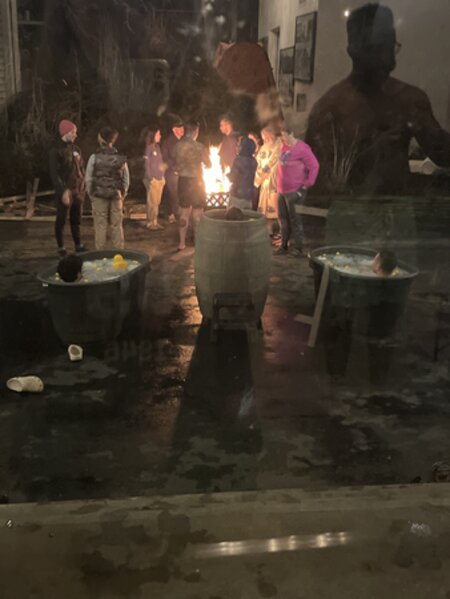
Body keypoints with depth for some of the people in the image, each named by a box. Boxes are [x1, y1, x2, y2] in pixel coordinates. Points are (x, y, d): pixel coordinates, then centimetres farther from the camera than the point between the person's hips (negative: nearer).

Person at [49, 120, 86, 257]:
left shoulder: (76, 149, 10)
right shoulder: (56, 150, -9)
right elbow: (54, 173, -13)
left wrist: (82, 187, 8)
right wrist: (63, 191, -20)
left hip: (78, 190, 6)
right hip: (65, 191, -6)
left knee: (76, 219, 12)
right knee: (61, 220, 3)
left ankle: (78, 245, 21)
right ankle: (61, 247, 11)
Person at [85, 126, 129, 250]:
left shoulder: (94, 158, -8)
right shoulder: (121, 159, -2)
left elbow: (88, 179, -4)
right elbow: (126, 180, 2)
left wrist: (91, 195, 7)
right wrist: (122, 195, 11)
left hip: (99, 197, -1)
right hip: (116, 196, 1)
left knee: (100, 226, 6)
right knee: (117, 226, 9)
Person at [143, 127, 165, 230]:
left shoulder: (157, 147, 12)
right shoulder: (149, 148, -9)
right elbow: (147, 165, -11)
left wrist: (163, 177, 12)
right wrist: (150, 178, -14)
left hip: (160, 178, 7)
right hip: (153, 179, -7)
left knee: (157, 202, 10)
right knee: (152, 202, -3)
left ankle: (155, 222, 17)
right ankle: (150, 223, 5)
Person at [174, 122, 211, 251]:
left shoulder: (179, 146, -3)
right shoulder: (199, 147, -14)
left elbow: (176, 164, 5)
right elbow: (208, 164, -2)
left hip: (183, 180, 4)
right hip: (196, 181, -4)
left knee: (184, 212, 13)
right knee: (197, 213, 5)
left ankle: (182, 242, 16)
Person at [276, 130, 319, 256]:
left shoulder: (302, 149, -15)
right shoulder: (284, 146, 9)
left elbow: (314, 166, -16)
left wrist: (307, 184, -15)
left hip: (294, 191, -8)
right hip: (282, 190, 8)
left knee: (294, 219, -2)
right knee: (283, 218, 13)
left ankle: (298, 248, 7)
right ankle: (284, 245, 23)